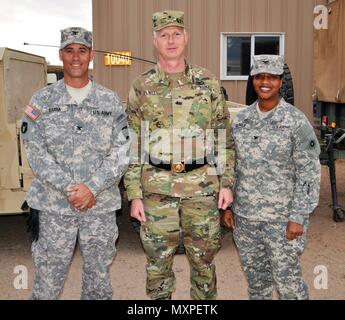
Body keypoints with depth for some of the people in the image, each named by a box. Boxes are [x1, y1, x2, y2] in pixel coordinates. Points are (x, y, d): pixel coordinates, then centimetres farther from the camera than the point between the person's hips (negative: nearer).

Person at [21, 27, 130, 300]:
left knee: (99, 279, 12)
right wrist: (69, 188, -15)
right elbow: (36, 152, -3)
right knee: (47, 283, 6)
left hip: (102, 204, 1)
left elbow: (121, 152, -1)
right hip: (54, 205, 0)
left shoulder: (111, 101, 5)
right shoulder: (42, 101, 4)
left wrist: (92, 188, -14)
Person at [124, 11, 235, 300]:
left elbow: (223, 135, 7)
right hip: (157, 187, 0)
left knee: (203, 259, 12)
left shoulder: (208, 82, 5)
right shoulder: (142, 87, 2)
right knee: (158, 260, 10)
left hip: (203, 185, 1)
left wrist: (227, 182, 0)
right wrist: (134, 195, -2)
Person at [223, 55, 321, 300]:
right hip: (245, 215, 5)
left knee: (287, 279, 3)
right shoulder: (241, 120, 4)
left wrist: (298, 218, -14)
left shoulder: (297, 121, -10)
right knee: (255, 275, 16)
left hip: (282, 217, -4)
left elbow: (309, 173, -11)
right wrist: (228, 205, 8)